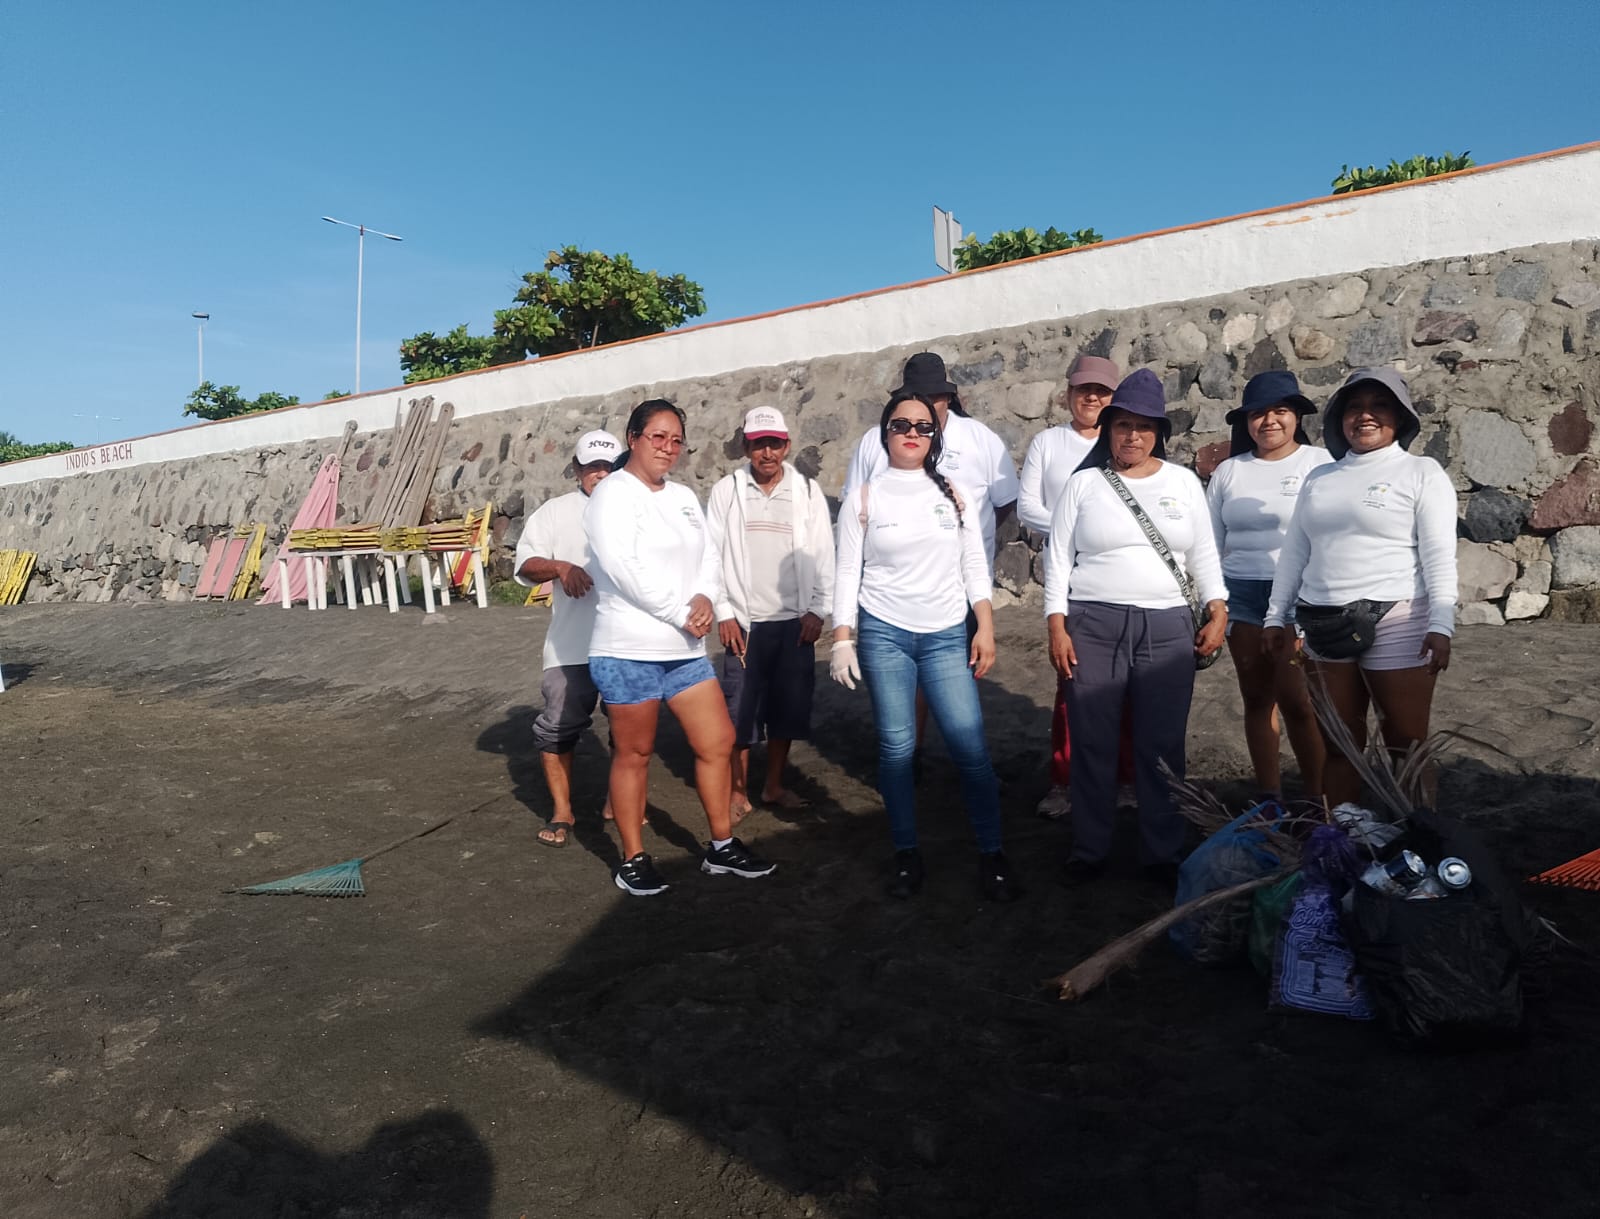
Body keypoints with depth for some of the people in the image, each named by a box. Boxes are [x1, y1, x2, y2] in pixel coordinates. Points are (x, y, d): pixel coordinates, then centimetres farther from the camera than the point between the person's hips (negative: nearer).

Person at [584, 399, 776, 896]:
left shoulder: (684, 496, 15)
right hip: (629, 648, -7)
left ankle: (722, 847, 22)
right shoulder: (613, 494, -8)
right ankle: (633, 860, 19)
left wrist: (704, 599, -11)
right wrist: (682, 614, -15)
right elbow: (625, 570, -19)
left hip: (684, 649, 7)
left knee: (718, 741, 7)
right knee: (634, 754, 4)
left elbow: (707, 555, 10)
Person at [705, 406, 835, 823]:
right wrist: (723, 612, -6)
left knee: (788, 707, 10)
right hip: (745, 621, -1)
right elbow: (713, 555, -1)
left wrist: (818, 609, -5)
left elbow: (823, 555, 1)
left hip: (795, 621, 2)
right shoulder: (726, 491, -1)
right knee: (740, 710, 2)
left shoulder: (808, 491, 2)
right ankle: (739, 793, 15)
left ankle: (774, 786, 26)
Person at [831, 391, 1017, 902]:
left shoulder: (954, 492, 8)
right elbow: (848, 573, 2)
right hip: (884, 635, -1)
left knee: (972, 746, -6)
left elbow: (975, 566, 9)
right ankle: (906, 854, 16)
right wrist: (842, 639, -5)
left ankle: (992, 854, 8)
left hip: (947, 636, 1)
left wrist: (986, 628, 2)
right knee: (896, 747, 1)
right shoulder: (863, 497, 3)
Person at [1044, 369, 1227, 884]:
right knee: (1093, 743, 4)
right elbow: (1058, 557, 2)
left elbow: (1203, 554, 12)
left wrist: (1217, 611, 1)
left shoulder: (1183, 482, 9)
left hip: (1168, 629, 1)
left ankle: (1163, 852, 20)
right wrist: (1056, 625, -5)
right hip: (1093, 626, -1)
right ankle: (1089, 850, 19)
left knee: (1162, 745, 5)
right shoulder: (1084, 483, 3)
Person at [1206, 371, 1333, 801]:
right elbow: (1212, 542, 12)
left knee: (1297, 699, -9)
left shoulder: (1321, 463, 0)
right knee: (1256, 698, 9)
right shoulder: (1228, 471, 10)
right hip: (1241, 592, 4)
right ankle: (1268, 796, 19)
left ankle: (1318, 798, 5)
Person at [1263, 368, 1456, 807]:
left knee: (1406, 745, 2)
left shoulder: (1421, 472, 2)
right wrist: (1276, 617, 11)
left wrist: (1440, 625, -16)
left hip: (1396, 625, -4)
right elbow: (1294, 552, 15)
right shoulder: (1319, 478, 15)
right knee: (1338, 743, 11)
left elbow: (1440, 555, -6)